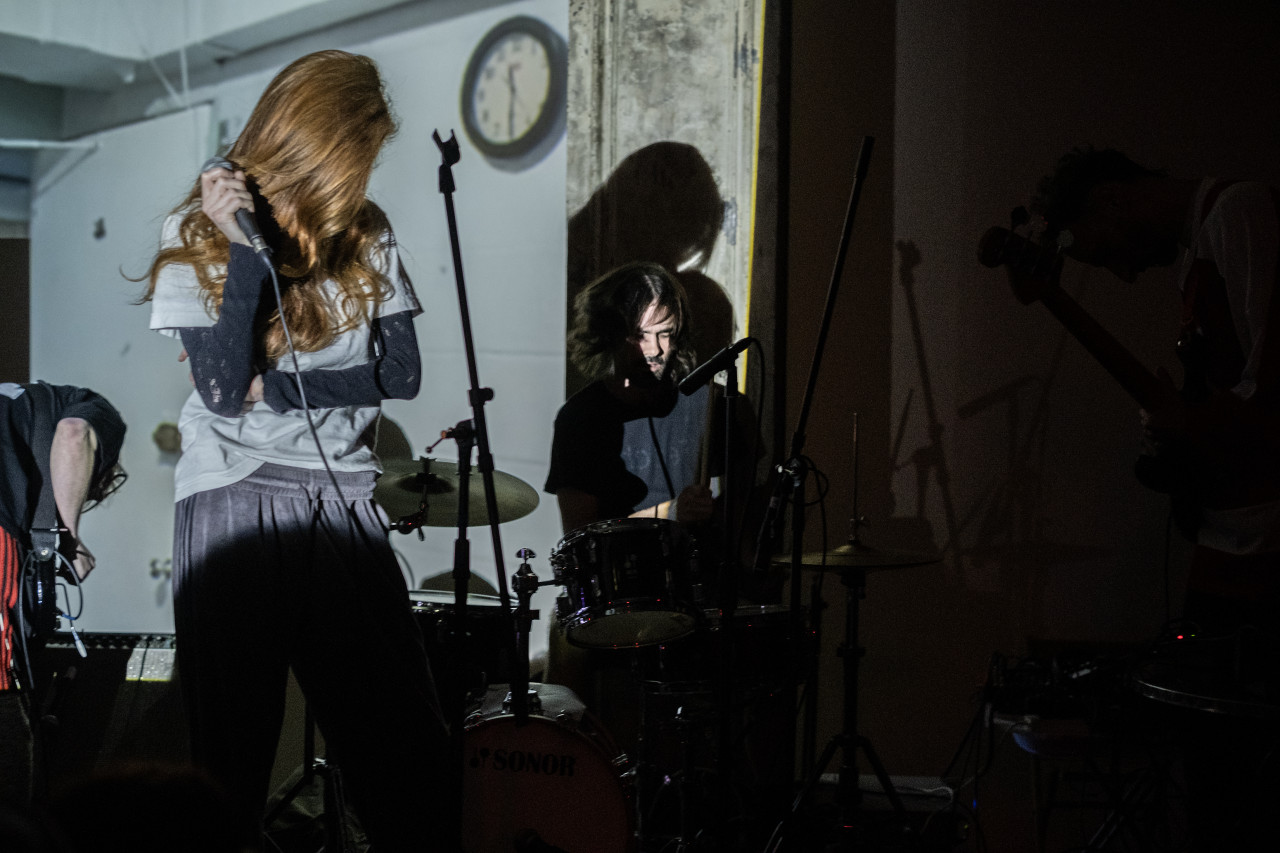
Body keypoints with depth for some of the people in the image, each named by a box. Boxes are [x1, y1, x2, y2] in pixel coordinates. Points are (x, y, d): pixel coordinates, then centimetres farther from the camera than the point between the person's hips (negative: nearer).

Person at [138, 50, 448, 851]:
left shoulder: (367, 235, 8)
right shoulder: (196, 235, -2)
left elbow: (401, 372, 1)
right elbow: (223, 391, -12)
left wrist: (282, 387, -9)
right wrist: (245, 248, -19)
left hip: (344, 508, 3)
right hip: (232, 507, -3)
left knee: (402, 753, -1)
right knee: (235, 749, 2)